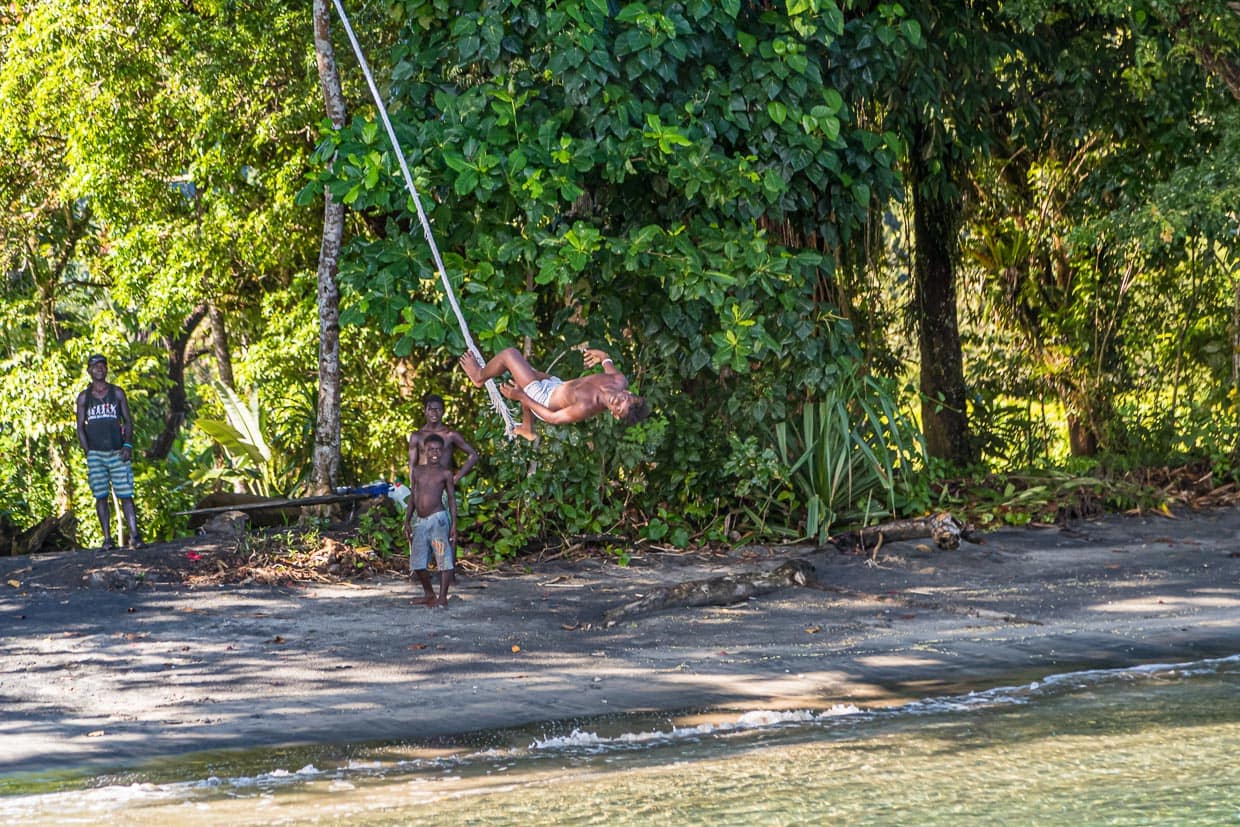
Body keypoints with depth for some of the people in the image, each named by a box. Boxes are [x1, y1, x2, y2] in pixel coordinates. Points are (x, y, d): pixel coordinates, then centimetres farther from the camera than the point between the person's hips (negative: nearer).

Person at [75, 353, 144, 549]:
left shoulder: (117, 393, 8)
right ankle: (107, 538, 3)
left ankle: (134, 536, -9)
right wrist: (88, 452, -3)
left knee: (125, 495, -6)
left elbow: (128, 421, 8)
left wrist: (127, 445, -6)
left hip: (118, 452, -1)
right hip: (95, 454, 1)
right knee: (100, 496, 0)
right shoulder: (84, 397, 9)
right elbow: (80, 426, 8)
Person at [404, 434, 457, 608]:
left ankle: (443, 597, -3)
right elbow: (412, 497, 17)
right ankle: (429, 594, 21)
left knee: (444, 559, -7)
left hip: (438, 520, -4)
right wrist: (407, 521, 12)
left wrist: (454, 524, -3)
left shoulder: (445, 474, 2)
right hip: (420, 522, 4)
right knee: (417, 563, 4)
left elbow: (451, 499, 3)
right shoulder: (416, 471, 12)